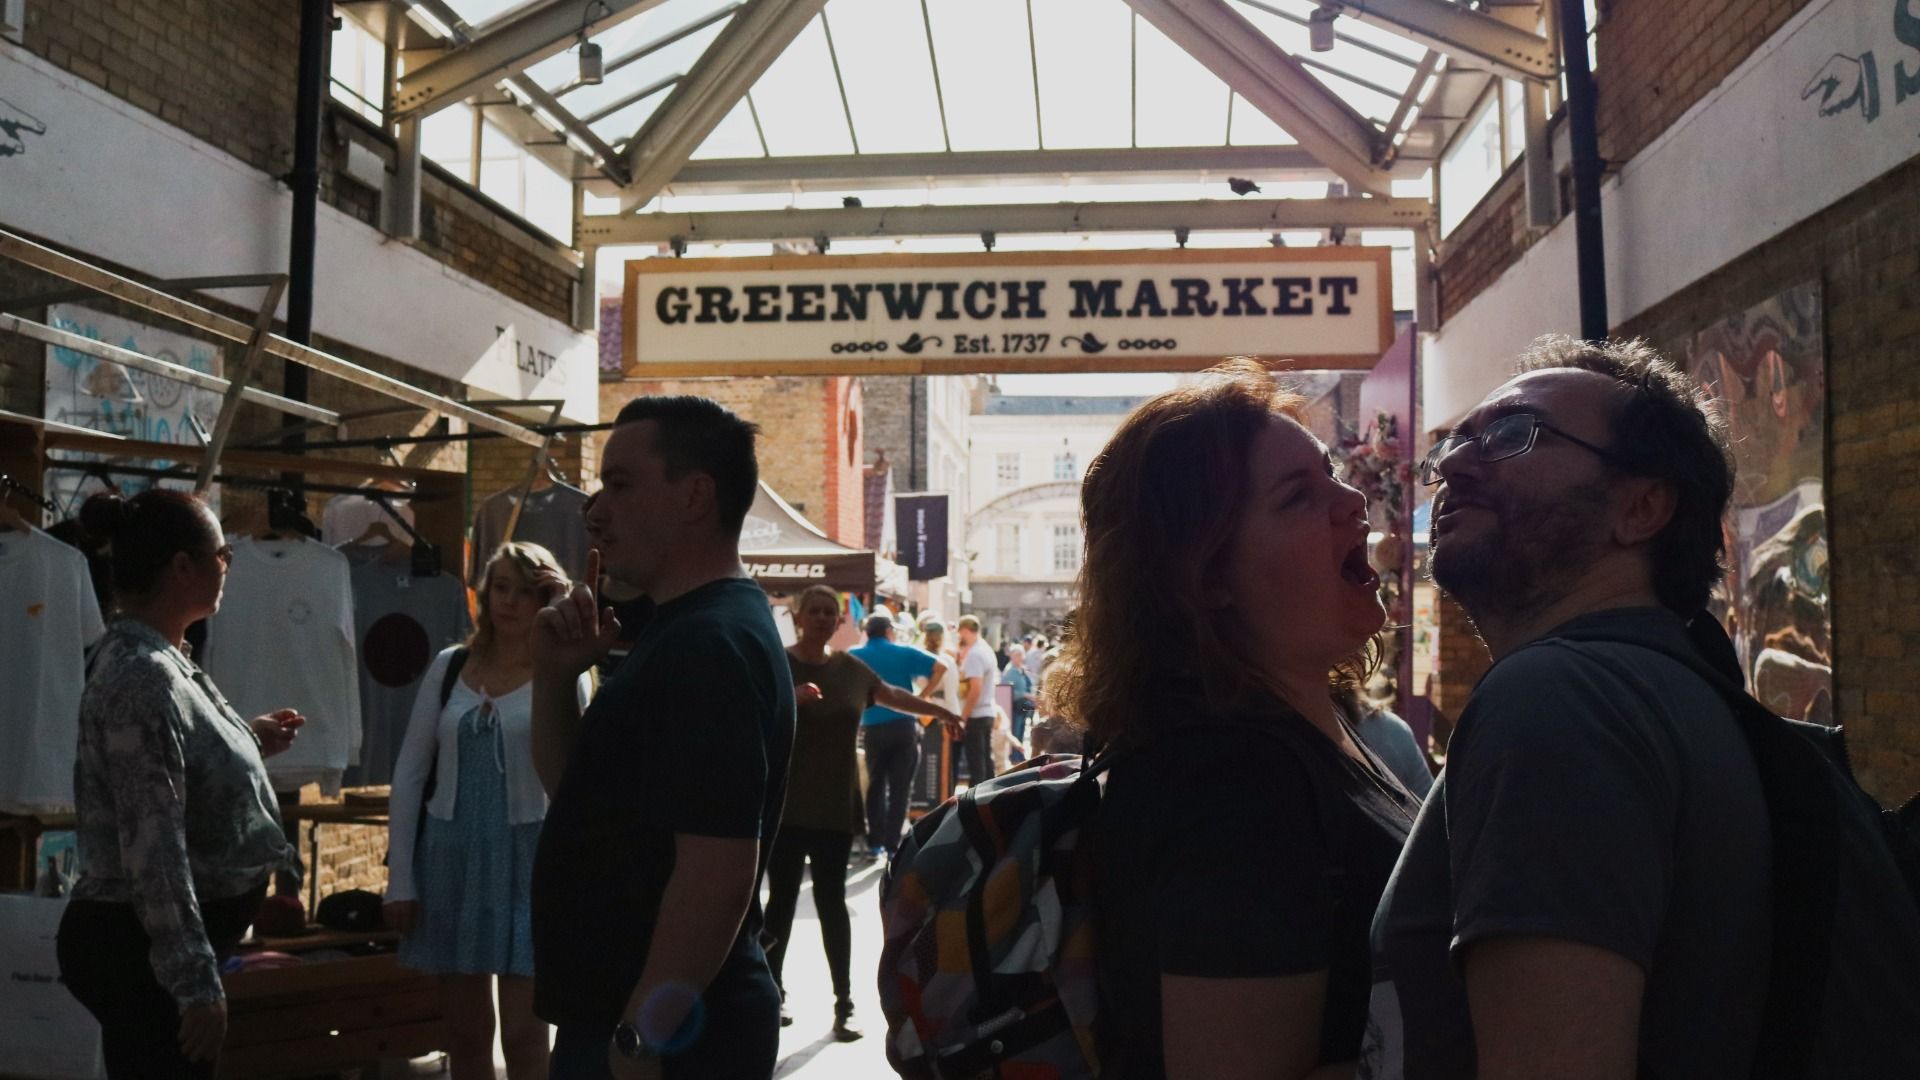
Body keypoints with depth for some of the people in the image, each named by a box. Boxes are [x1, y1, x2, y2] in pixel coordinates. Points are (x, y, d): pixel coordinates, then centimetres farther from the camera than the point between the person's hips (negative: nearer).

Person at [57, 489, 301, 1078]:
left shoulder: (156, 658, 9)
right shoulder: (141, 674, -21)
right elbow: (154, 847, -25)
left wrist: (249, 741, 17)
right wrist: (196, 982, -25)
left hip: (151, 943, 10)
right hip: (142, 949, -10)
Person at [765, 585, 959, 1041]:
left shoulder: (851, 668, 7)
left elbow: (890, 694, 25)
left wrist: (940, 712, 32)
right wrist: (790, 697, -34)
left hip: (835, 807, 3)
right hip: (783, 806, -3)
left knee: (832, 901, 4)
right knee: (782, 899, 3)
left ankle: (844, 1005, 9)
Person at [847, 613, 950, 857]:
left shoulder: (854, 655, 5)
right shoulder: (904, 652, 1)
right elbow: (940, 667, -4)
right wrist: (922, 697, 0)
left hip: (872, 728, 2)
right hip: (904, 725, -2)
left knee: (875, 785, 14)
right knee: (900, 787, 4)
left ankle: (875, 843, 13)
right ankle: (893, 844, 2)